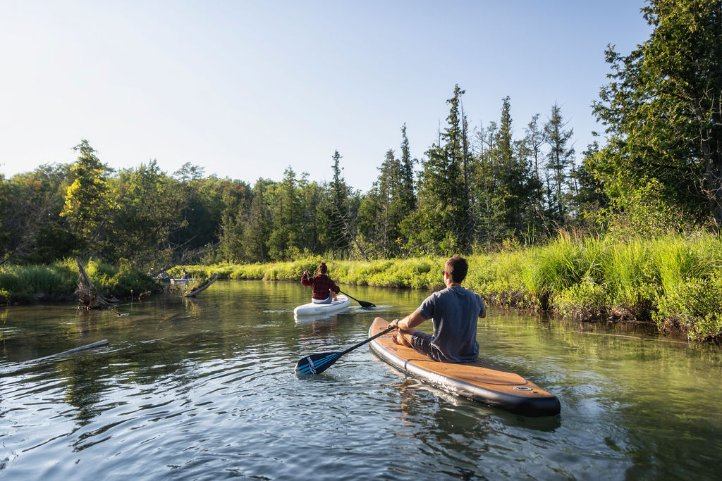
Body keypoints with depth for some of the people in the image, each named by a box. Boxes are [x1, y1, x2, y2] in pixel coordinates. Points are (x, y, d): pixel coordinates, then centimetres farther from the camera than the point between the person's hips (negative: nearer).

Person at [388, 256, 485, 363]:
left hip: (443, 356, -5)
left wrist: (397, 323, 1)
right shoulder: (475, 298, -6)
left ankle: (399, 340, 51)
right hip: (471, 356, 5)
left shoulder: (437, 298, -20)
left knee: (403, 331, 12)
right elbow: (483, 314, 18)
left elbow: (410, 323, -21)